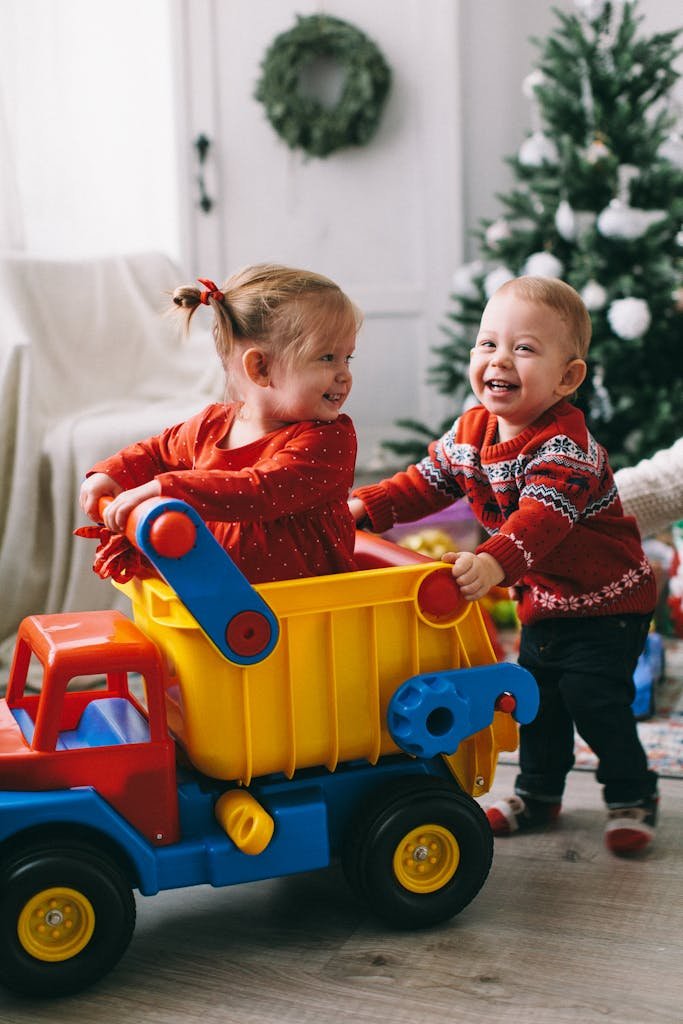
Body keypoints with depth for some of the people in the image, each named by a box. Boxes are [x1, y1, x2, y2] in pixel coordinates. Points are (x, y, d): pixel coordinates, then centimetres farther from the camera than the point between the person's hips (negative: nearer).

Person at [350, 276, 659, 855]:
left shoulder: (563, 443, -28)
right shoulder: (471, 431, -3)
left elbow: (543, 514, -43)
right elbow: (426, 482, 7)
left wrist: (495, 563, -59)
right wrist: (366, 507, -6)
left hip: (605, 598, -7)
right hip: (543, 599, 7)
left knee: (594, 698, -8)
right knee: (537, 697, 15)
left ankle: (632, 796, 12)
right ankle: (539, 792, 33)